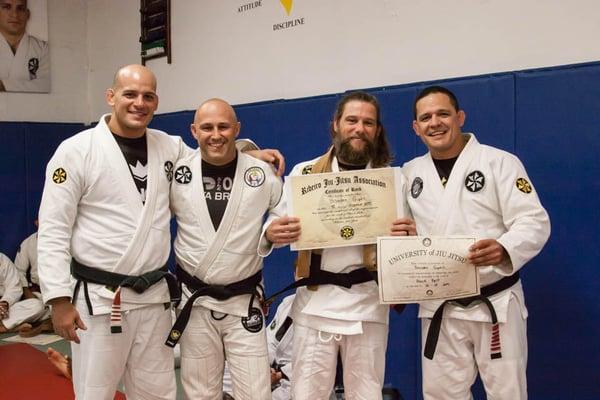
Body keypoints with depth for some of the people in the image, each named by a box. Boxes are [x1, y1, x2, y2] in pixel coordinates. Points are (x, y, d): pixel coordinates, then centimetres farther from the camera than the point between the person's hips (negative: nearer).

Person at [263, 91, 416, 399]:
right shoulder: (304, 172, 4)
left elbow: (404, 240, 5)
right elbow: (277, 227, 4)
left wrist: (409, 236, -19)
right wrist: (271, 233, -20)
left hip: (368, 301, 1)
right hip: (315, 300, 0)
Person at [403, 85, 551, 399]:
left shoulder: (500, 162, -6)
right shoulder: (409, 173, 7)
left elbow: (534, 222, -13)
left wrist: (504, 250, -32)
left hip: (495, 302, -3)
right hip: (439, 308, 4)